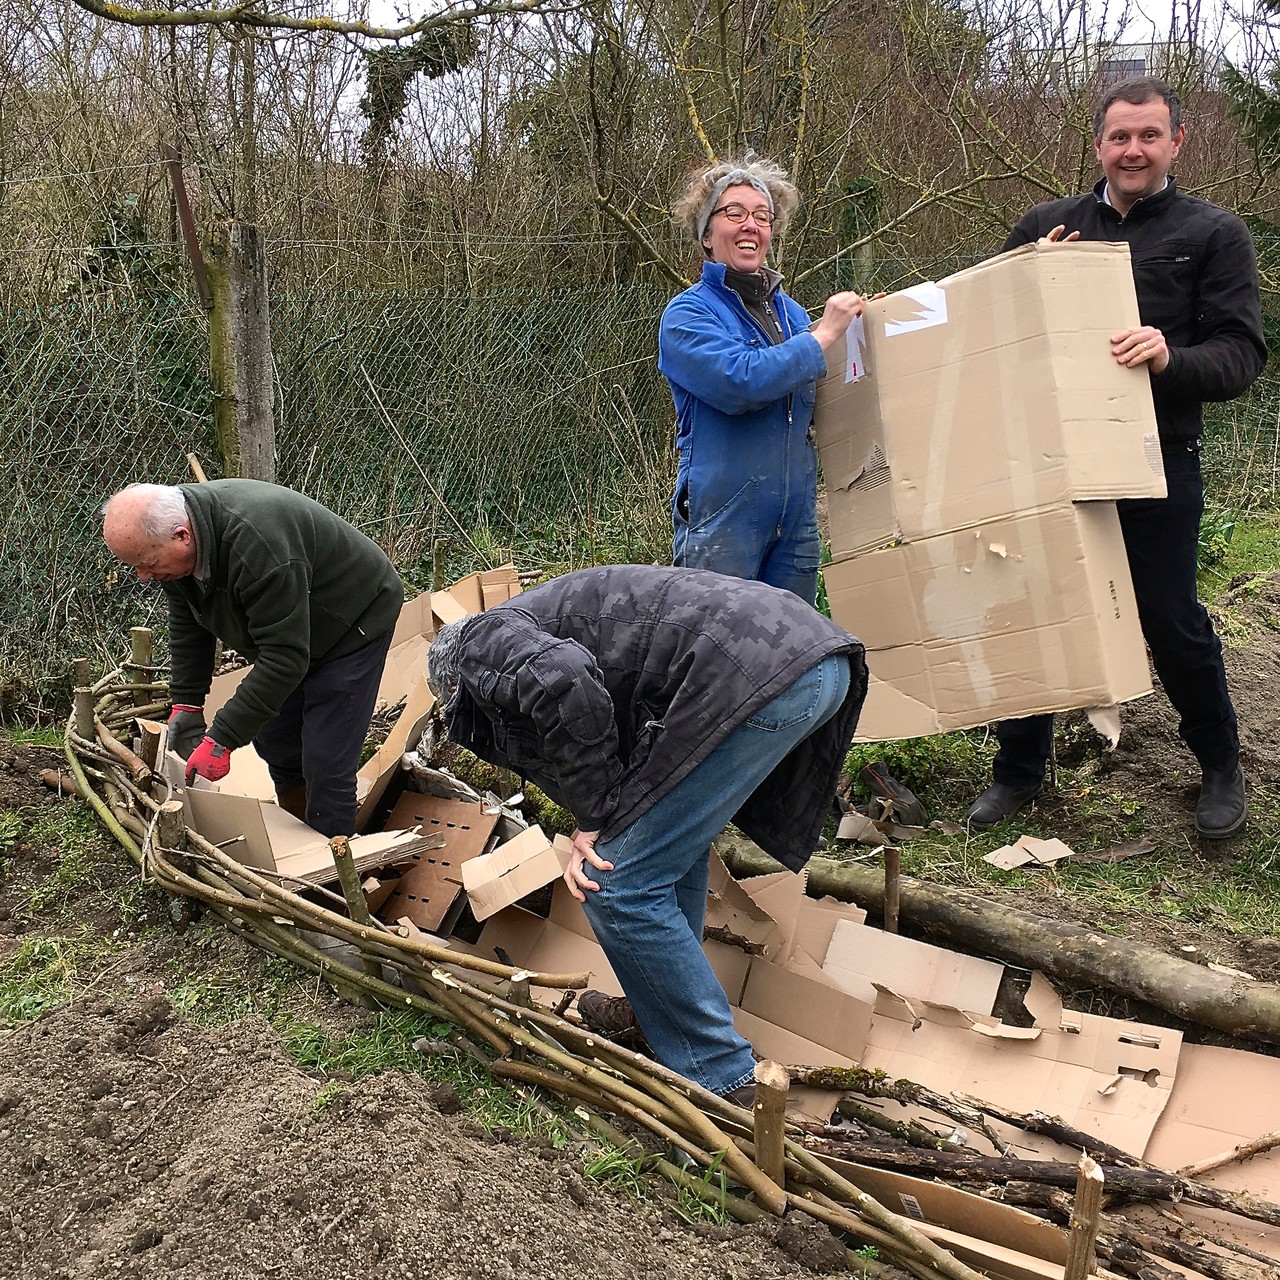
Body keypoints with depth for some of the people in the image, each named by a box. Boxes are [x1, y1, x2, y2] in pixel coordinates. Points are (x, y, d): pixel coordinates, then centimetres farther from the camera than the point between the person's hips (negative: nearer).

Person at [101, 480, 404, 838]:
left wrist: (222, 739, -35)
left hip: (352, 624, -9)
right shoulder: (172, 539, -13)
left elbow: (284, 656, -38)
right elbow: (187, 626, 2)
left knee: (325, 762, -12)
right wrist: (186, 704, -4)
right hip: (285, 629, 9)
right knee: (274, 742, 15)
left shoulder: (257, 547, -41)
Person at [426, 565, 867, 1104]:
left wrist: (594, 817, -5)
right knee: (671, 849, 29)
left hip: (751, 674, -10)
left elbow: (565, 682, -17)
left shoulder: (482, 641, 8)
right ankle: (655, 1005, 44)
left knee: (619, 886, 0)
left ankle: (716, 1076, 10)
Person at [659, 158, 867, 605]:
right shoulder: (688, 314, -5)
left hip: (796, 519, 6)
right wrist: (824, 335, -14)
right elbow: (740, 383, -22)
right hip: (722, 520, -6)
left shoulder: (792, 313, 13)